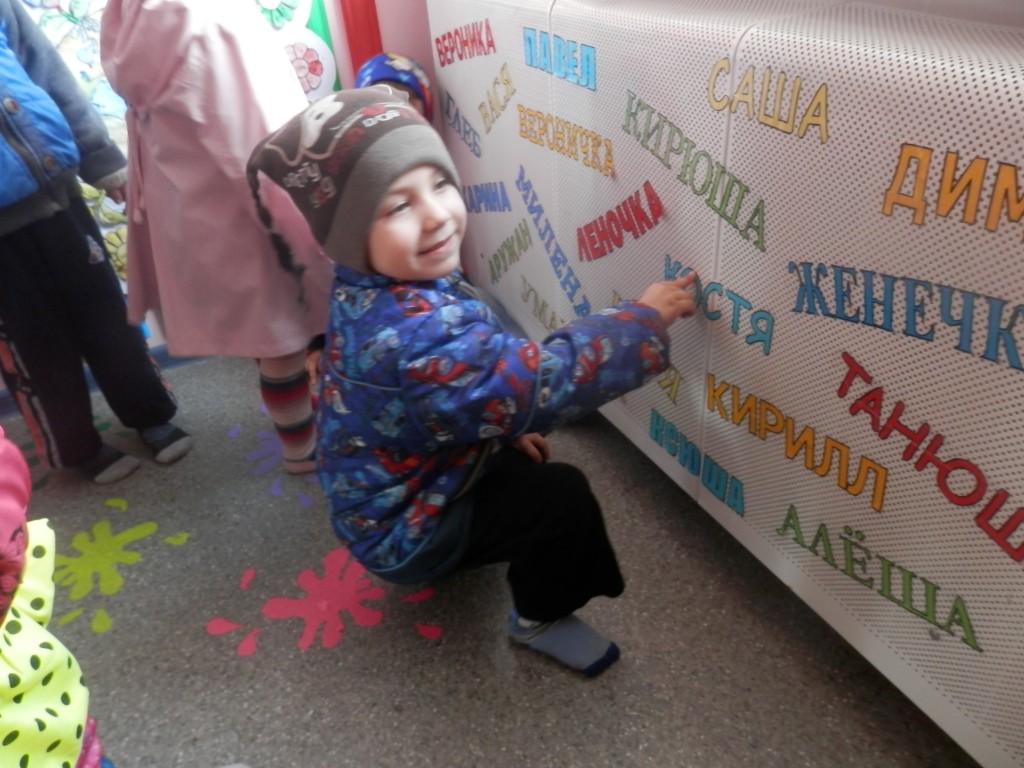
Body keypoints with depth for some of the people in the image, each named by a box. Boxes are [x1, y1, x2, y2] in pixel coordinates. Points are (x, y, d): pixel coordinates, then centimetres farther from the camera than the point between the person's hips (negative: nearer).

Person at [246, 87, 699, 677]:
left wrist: (505, 423, 3)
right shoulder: (414, 334, -41)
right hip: (404, 533, -9)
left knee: (525, 452, 26)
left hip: (394, 489, 9)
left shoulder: (368, 293, -9)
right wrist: (646, 319, -27)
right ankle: (541, 619, 9)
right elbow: (546, 382, -38)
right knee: (562, 495, -16)